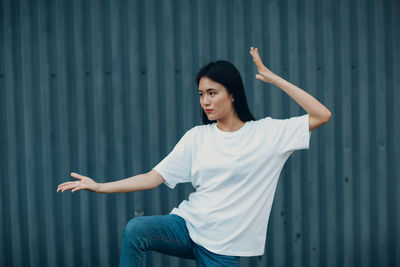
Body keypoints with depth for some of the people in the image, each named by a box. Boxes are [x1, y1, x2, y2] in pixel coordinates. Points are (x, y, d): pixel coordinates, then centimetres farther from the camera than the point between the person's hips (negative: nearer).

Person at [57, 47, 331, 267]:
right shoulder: (197, 137, 5)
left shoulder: (267, 133, -2)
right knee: (135, 229, -26)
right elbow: (154, 177, 1)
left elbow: (322, 115, -10)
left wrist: (273, 78, -10)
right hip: (189, 224, 2)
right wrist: (100, 187, -8)